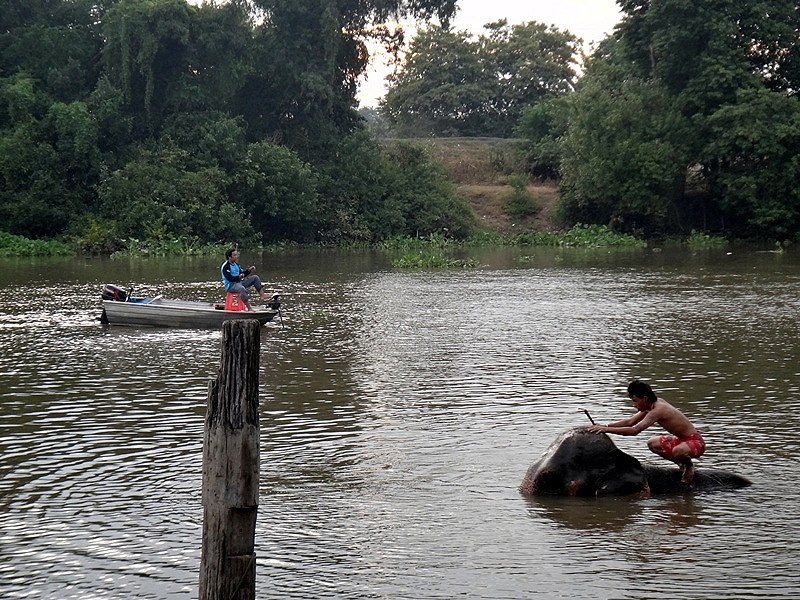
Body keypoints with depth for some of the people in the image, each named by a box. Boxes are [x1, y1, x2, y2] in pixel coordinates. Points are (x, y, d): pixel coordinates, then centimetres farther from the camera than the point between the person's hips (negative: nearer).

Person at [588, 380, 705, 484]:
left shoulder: (657, 410, -28)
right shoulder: (654, 404, 2)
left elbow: (635, 430, -35)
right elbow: (630, 421, 7)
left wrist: (607, 429, -33)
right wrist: (605, 426, -4)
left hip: (696, 442, -10)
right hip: (683, 440, 10)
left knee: (678, 451, -40)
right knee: (652, 444, 14)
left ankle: (688, 466, -5)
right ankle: (683, 463, 19)